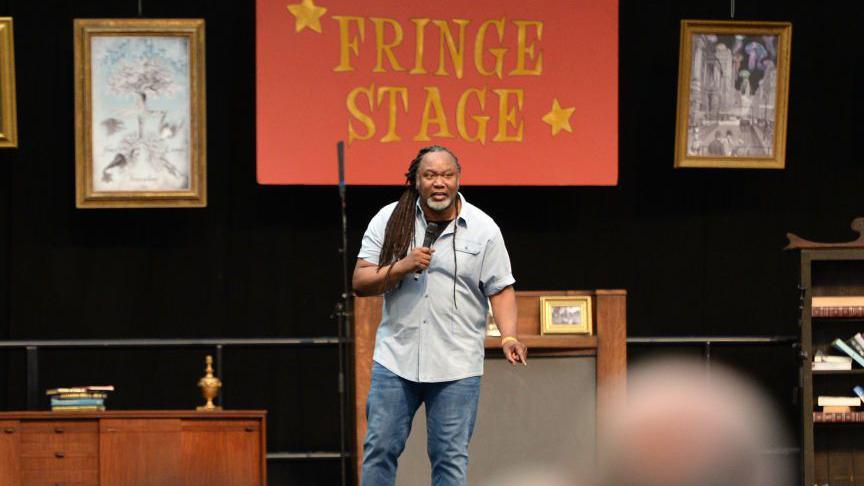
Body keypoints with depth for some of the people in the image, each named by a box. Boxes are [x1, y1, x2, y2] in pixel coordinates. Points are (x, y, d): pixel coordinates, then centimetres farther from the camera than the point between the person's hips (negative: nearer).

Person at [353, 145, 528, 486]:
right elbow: (360, 283, 1)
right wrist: (402, 268, -16)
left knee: (450, 456, 0)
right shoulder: (389, 221, 3)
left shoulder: (483, 229, 1)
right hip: (396, 356, 1)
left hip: (456, 366, -1)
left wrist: (509, 336, -15)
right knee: (379, 448, 1)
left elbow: (501, 290, 1)